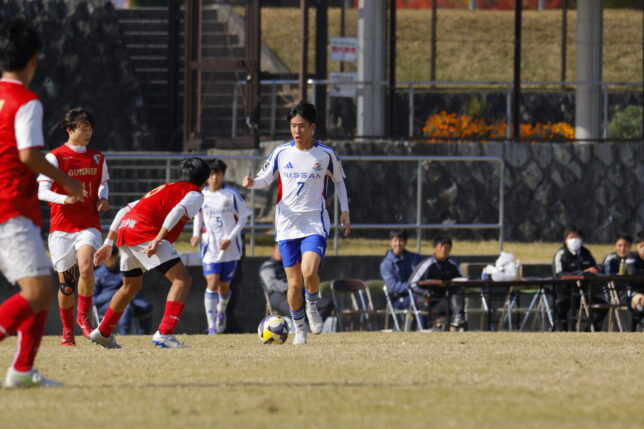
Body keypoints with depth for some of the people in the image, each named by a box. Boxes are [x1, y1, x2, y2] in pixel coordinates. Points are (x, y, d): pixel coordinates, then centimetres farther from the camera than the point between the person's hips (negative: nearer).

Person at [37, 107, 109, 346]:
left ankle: (84, 316, -3)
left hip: (88, 225, 2)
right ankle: (67, 331, 18)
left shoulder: (97, 158, 11)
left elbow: (103, 183, 26)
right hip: (61, 226, -2)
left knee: (86, 268, -24)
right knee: (65, 281, 2)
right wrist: (65, 198, -26)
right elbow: (41, 191, -9)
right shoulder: (55, 157, -4)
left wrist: (102, 198, 4)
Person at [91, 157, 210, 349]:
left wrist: (108, 243, 29)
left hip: (125, 232, 8)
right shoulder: (195, 194, 10)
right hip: (145, 232, -8)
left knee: (131, 286, 28)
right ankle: (164, 333, -22)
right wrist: (157, 240, -22)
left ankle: (103, 332, 40)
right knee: (182, 279, -9)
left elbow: (124, 211, 29)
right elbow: (177, 211, -13)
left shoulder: (163, 188, 34)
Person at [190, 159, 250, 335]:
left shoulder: (231, 194, -7)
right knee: (212, 283, -14)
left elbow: (242, 218, -1)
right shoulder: (201, 195, 2)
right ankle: (211, 326, -14)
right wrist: (196, 234, 4)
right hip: (210, 247, 1)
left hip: (230, 247, -1)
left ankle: (221, 311, 42)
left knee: (224, 286, 8)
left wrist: (230, 238, -12)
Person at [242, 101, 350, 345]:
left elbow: (339, 181, 15)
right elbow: (265, 179, 10)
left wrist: (344, 210, 8)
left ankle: (312, 306, 7)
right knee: (294, 283, 2)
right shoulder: (281, 153, 2)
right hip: (287, 225, 2)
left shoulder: (325, 155, 0)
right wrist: (252, 183, -12)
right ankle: (299, 329, 21)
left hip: (315, 224, -2)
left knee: (309, 272, -24)